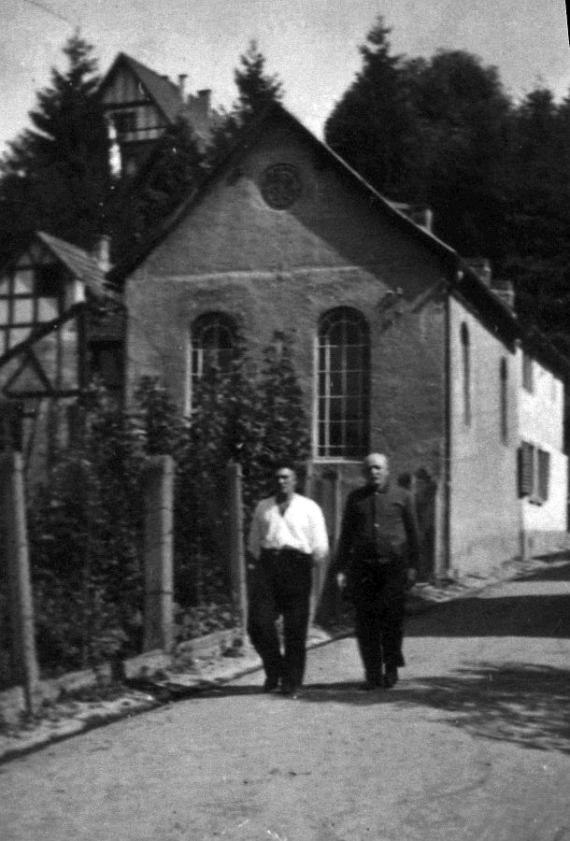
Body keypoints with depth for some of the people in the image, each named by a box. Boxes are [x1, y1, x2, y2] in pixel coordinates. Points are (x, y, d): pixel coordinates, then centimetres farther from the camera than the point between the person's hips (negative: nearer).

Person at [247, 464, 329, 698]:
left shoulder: (309, 508, 9)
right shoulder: (263, 507, 17)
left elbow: (320, 547, 7)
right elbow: (253, 542, 19)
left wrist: (305, 565, 3)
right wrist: (263, 561, 8)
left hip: (297, 566, -2)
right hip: (267, 565, 2)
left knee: (295, 629, 0)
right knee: (258, 623, -8)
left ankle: (291, 683, 12)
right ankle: (274, 670, 15)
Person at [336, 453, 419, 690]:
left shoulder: (402, 496, 8)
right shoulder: (355, 498, 12)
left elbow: (412, 532, 10)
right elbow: (346, 535, 14)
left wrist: (412, 566, 3)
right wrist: (341, 568, 7)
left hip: (394, 565, -2)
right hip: (363, 566, 2)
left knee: (392, 618, -3)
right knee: (366, 622, 0)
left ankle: (391, 668, 14)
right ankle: (373, 673, 7)